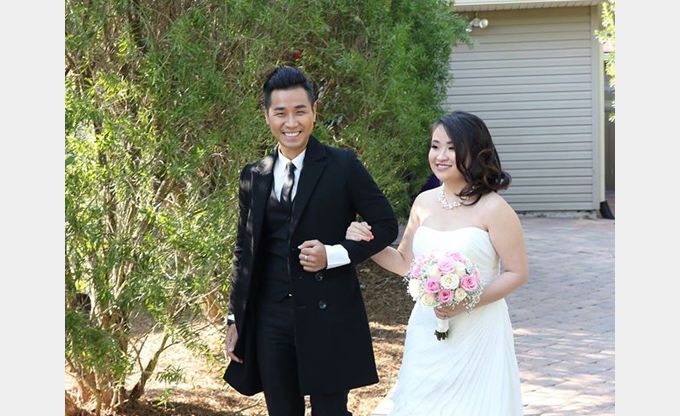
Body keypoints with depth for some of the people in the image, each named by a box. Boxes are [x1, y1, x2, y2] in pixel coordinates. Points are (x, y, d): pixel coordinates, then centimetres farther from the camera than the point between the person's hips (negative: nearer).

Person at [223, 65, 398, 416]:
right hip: (270, 319, 4)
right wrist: (235, 320, 12)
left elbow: (386, 225, 0)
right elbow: (244, 251, 13)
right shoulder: (253, 177, 7)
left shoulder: (342, 166, -4)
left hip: (328, 317, -4)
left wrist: (335, 254, -14)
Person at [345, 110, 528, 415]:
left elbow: (517, 273, -8)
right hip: (427, 330, 5)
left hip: (477, 331, -5)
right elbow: (405, 263, 15)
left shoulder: (492, 208, -11)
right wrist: (366, 243, -1)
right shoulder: (424, 202, 6)